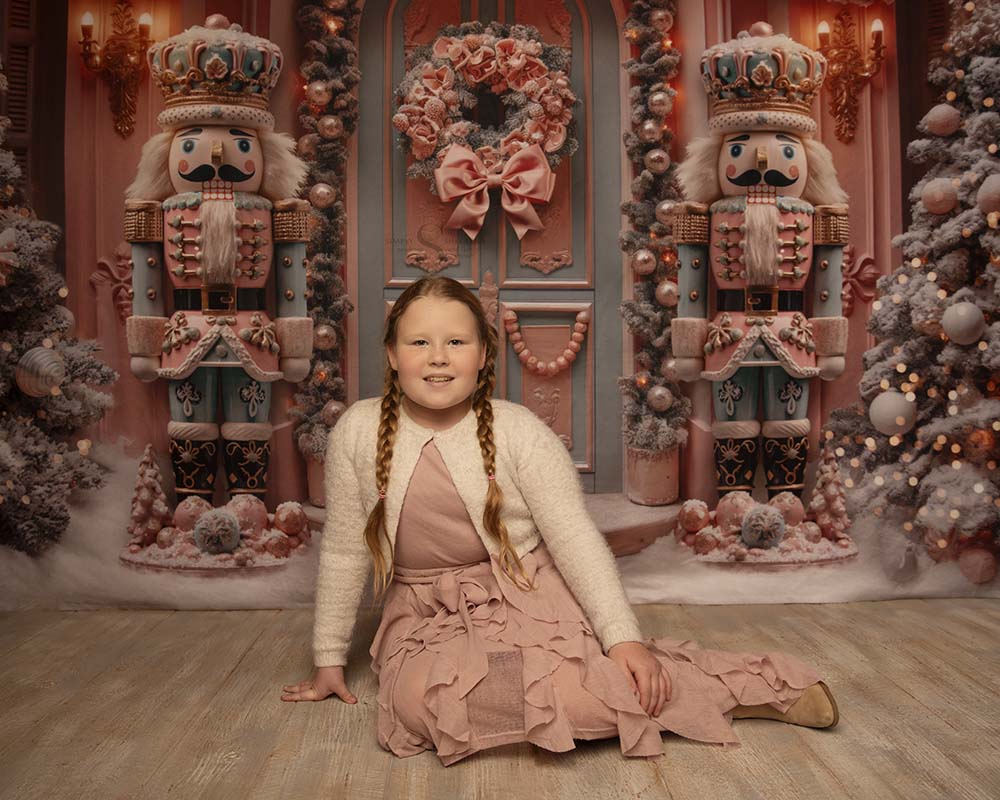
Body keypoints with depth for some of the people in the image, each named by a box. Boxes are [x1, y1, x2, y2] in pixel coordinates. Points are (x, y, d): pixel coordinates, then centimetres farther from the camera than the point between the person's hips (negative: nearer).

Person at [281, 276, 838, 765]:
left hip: (528, 597, -2)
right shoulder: (359, 432, -5)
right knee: (420, 698, -29)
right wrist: (330, 658, 9)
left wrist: (624, 637, -21)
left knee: (567, 685, -32)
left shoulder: (519, 432, -10)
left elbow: (576, 539, -11)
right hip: (427, 618, 3)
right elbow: (344, 551, 3)